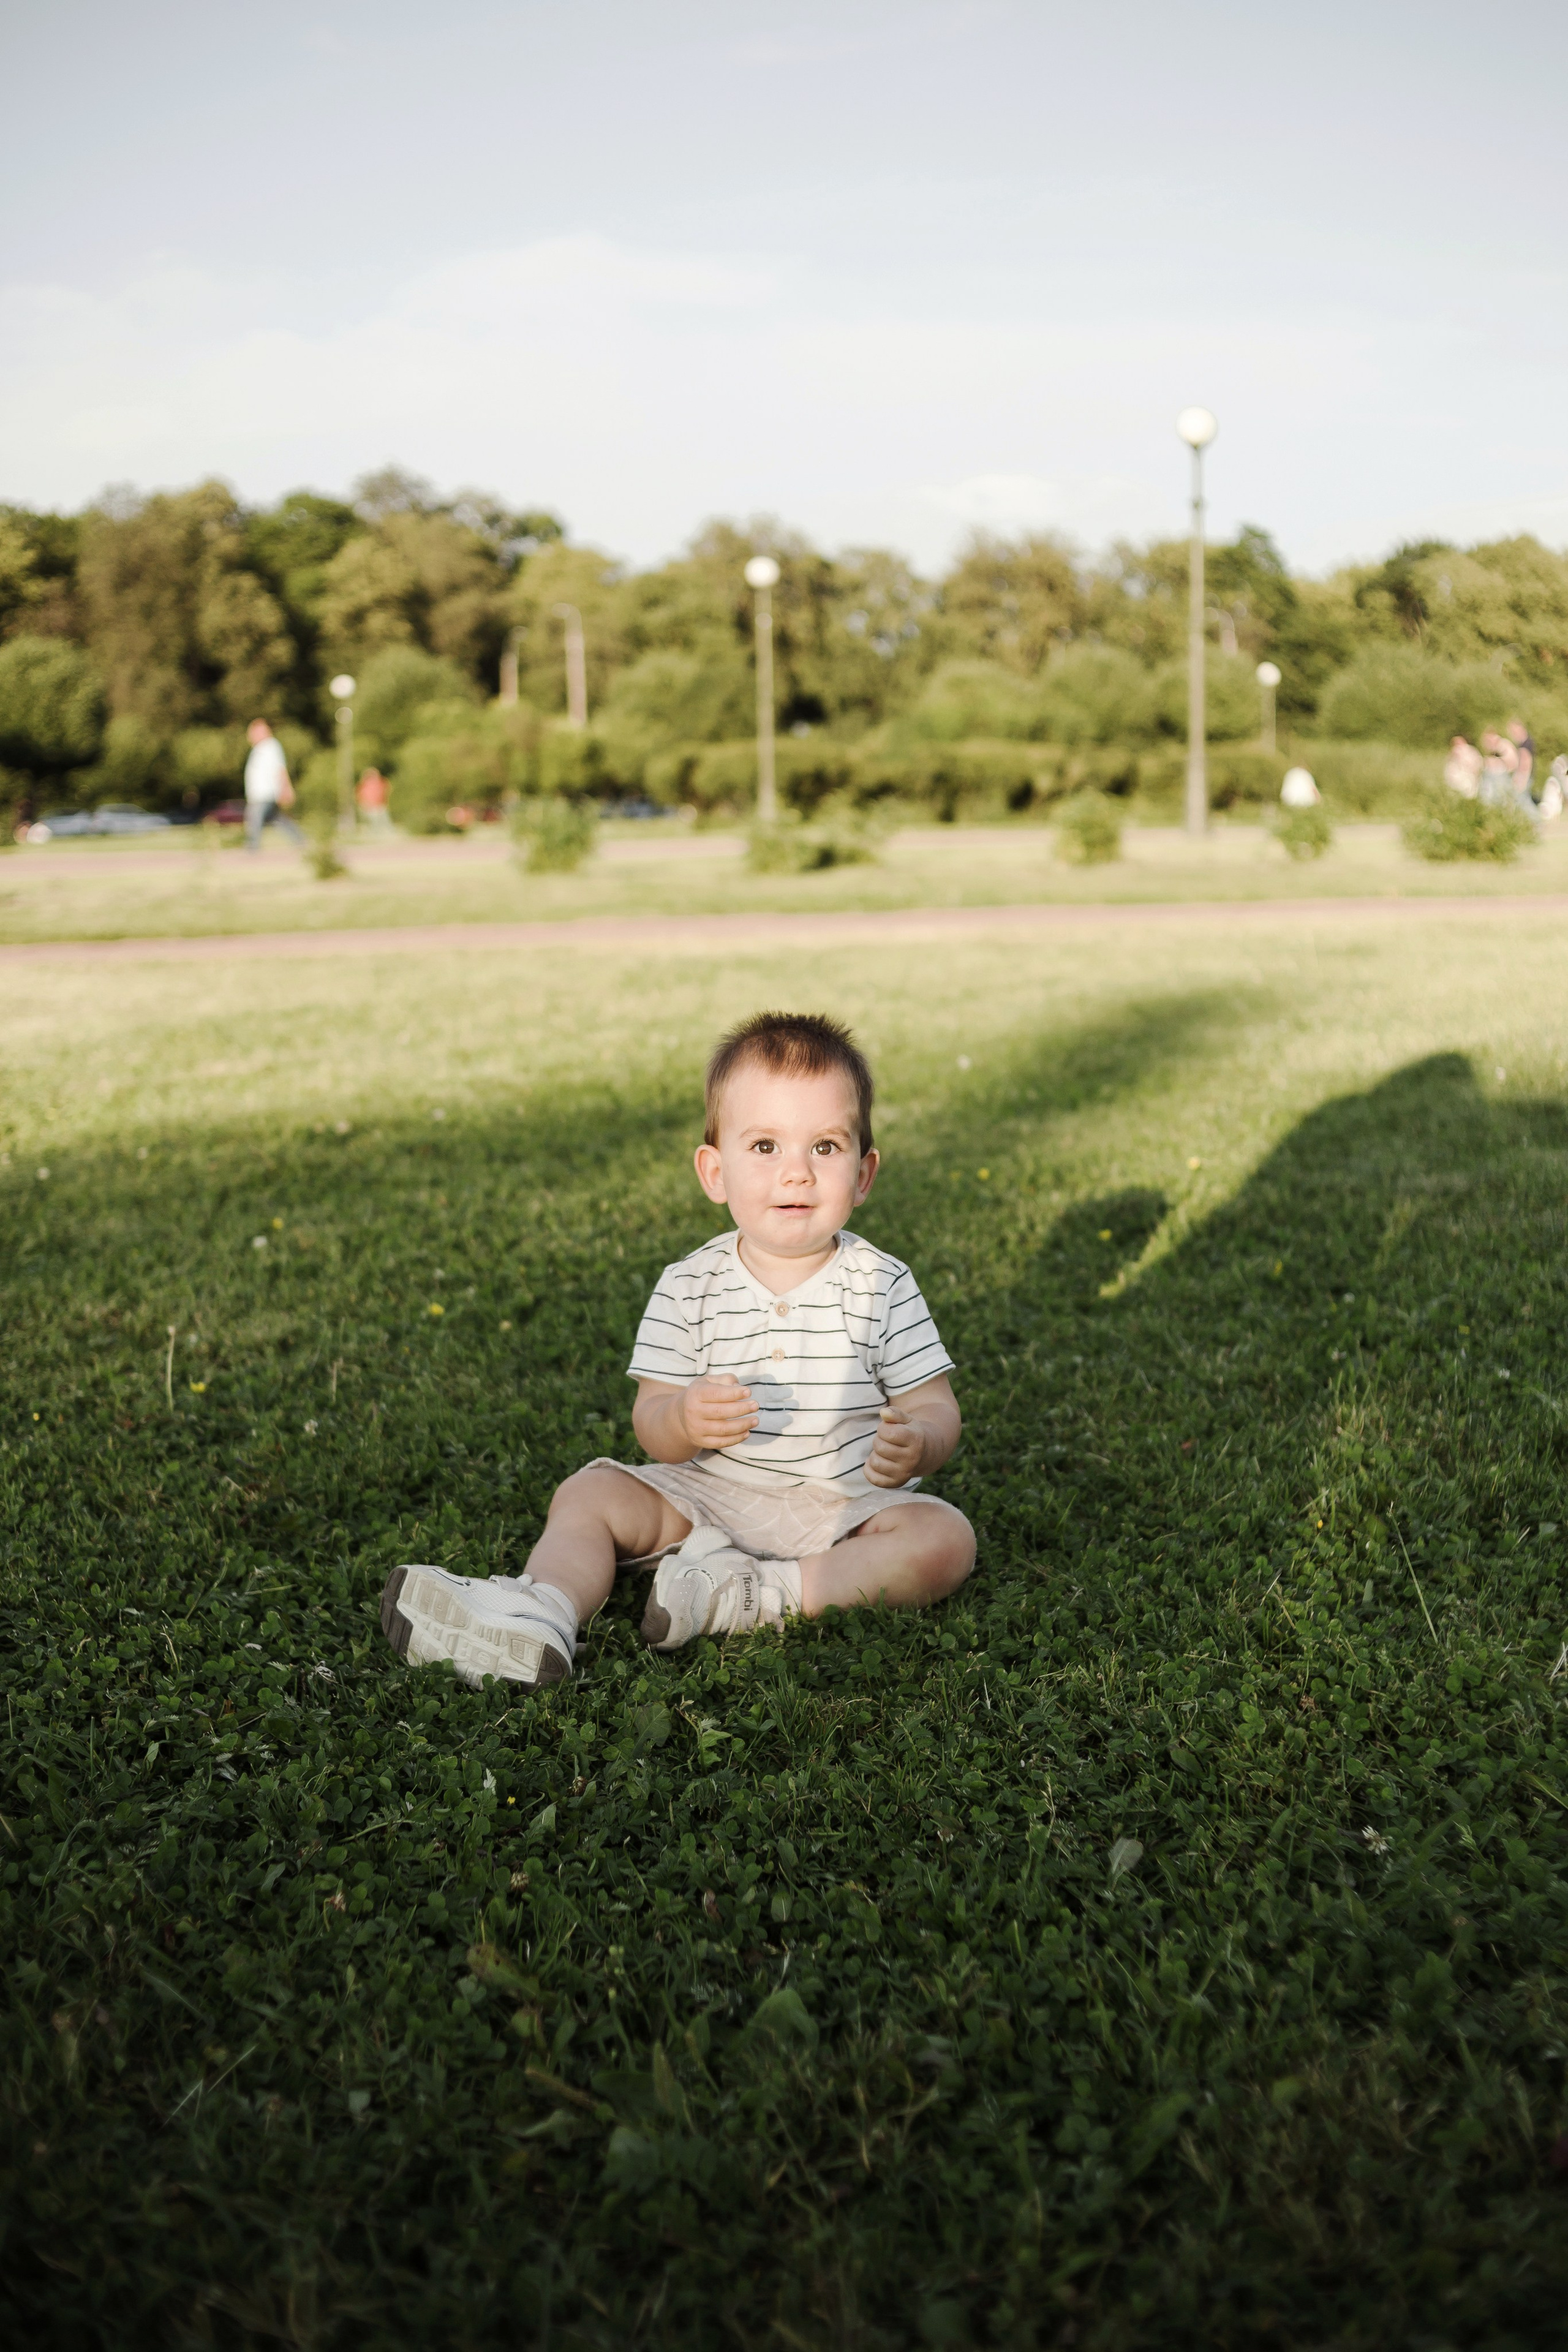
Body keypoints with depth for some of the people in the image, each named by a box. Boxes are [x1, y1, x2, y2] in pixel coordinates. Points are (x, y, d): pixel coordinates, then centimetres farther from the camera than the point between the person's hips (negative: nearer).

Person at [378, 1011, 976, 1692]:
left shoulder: (882, 1286, -5)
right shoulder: (689, 1287, -3)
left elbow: (936, 1409, -5)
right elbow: (650, 1421, -5)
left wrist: (917, 1446, -30)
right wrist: (685, 1422, -30)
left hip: (843, 1508, -1)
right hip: (707, 1498, 2)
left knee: (945, 1538, -26)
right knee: (589, 1494, -11)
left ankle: (740, 1596, -30)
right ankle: (540, 1613, -37)